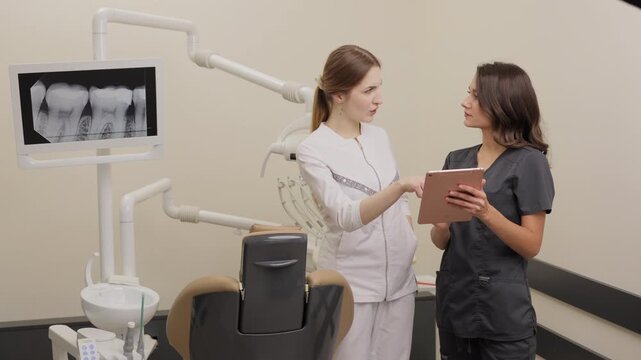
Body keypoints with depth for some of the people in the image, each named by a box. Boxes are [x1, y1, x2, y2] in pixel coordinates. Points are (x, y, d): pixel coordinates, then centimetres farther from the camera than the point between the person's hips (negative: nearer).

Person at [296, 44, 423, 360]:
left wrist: (409, 247, 11)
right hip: (351, 285, -5)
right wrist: (401, 185, -37)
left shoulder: (380, 137, 7)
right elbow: (345, 215, -24)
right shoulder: (313, 149, -11)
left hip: (399, 279, 5)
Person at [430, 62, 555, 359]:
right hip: (454, 304, 5)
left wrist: (486, 212, -26)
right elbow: (441, 242, 8)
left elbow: (531, 246, -11)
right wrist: (441, 223, -14)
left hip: (503, 314, -5)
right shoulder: (457, 160, 7)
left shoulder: (528, 162, -7)